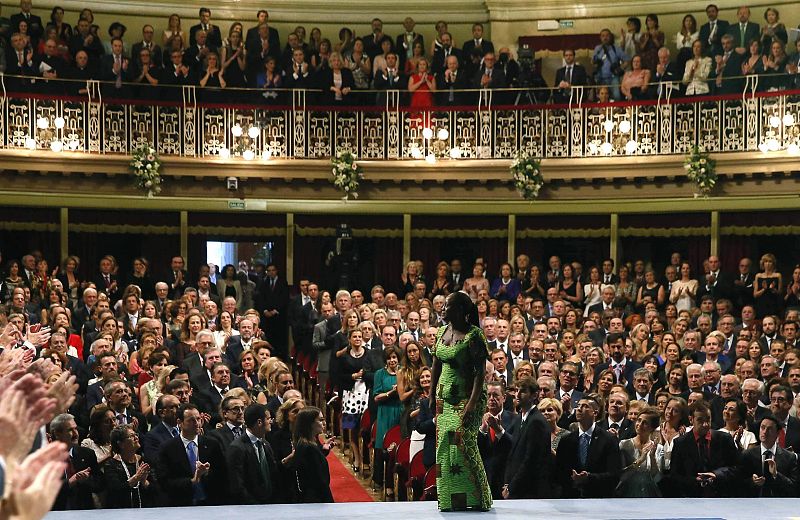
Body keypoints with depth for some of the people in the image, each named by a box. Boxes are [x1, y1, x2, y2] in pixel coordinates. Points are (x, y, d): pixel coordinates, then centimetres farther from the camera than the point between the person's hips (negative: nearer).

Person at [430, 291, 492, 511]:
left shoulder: (474, 335, -13)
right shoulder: (442, 332, 10)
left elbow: (480, 373, -17)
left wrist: (471, 405, -22)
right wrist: (432, 397, 13)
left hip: (466, 399, -7)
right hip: (445, 399, 7)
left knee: (463, 444, -13)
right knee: (444, 446, 3)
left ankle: (475, 499, -3)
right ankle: (450, 499, 8)